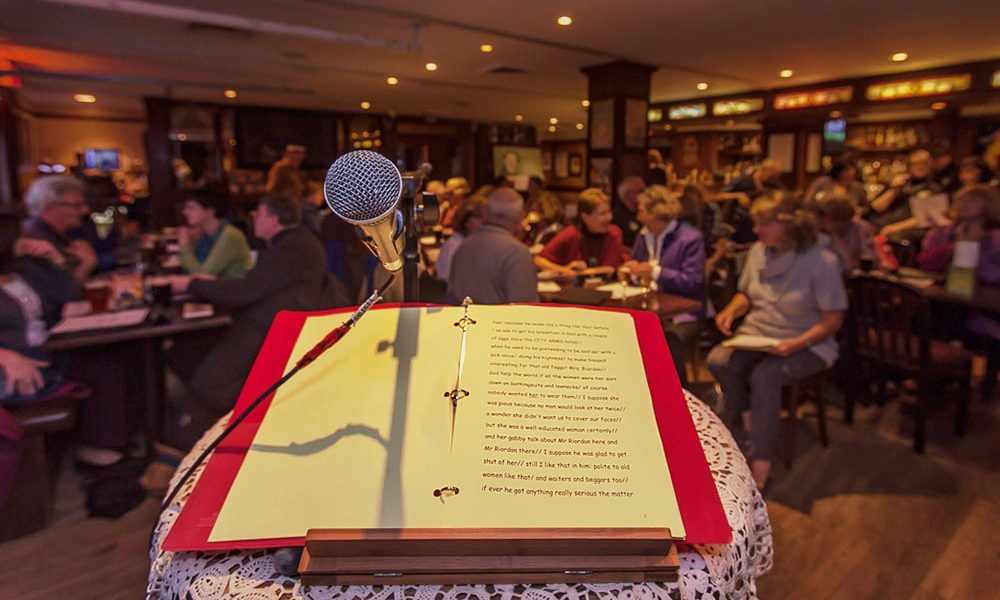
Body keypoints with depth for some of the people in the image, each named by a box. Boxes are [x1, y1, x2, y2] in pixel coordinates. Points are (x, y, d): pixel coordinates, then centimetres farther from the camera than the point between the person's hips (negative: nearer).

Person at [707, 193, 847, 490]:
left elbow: (833, 320, -10)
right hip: (755, 336, 5)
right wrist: (731, 310, -6)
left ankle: (760, 464, -19)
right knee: (718, 361, -24)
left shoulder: (821, 261, -13)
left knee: (764, 375, -33)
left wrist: (797, 344, -25)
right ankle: (748, 424, -1)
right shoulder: (758, 251, 1)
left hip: (806, 346, -5)